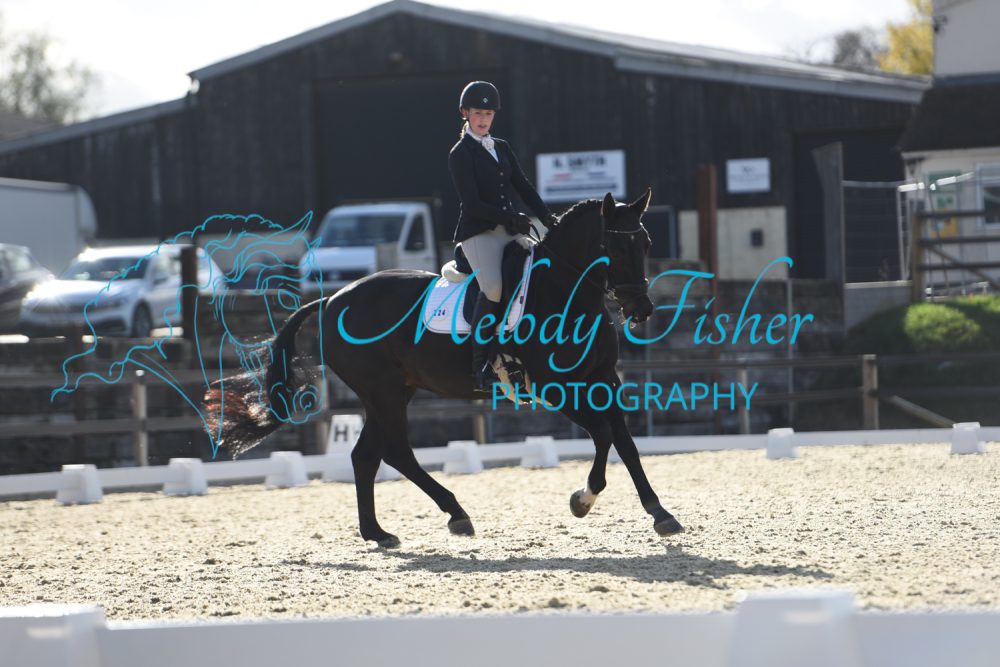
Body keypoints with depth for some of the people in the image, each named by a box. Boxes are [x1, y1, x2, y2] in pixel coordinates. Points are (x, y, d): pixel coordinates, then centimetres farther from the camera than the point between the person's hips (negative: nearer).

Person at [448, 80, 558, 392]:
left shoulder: (502, 148, 18)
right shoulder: (460, 154, -3)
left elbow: (523, 187, 16)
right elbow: (472, 204, -11)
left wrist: (547, 218, 2)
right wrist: (512, 218, -18)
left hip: (510, 231, 7)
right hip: (479, 233, -7)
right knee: (494, 288, -30)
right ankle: (481, 365, -25)